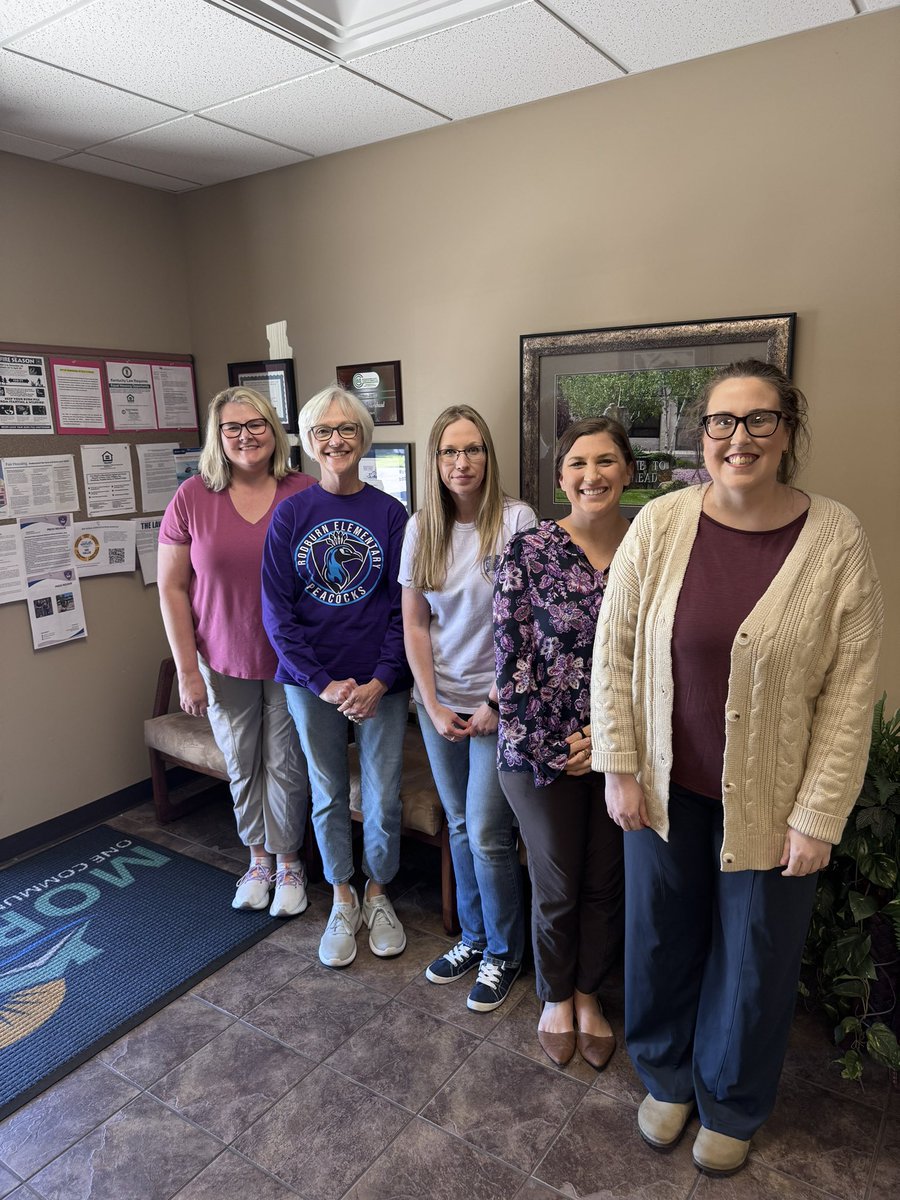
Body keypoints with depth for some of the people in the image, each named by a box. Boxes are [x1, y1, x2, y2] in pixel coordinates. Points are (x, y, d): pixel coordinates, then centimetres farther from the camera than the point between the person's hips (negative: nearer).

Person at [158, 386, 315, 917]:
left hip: (292, 661, -1)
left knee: (287, 765, 11)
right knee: (242, 766, 15)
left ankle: (288, 860, 34)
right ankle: (258, 857, 38)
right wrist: (187, 670, -5)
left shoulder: (306, 494, -8)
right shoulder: (192, 498, -6)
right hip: (224, 663, 1)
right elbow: (172, 587, -3)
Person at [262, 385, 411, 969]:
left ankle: (378, 894, 34)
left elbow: (403, 607, -4)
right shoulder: (291, 514, -2)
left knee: (383, 797, 8)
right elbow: (277, 610, -4)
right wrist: (323, 683, -11)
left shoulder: (390, 512, -3)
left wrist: (381, 681, -13)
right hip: (312, 681, 1)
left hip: (381, 683, 0)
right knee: (329, 795, 14)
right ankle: (343, 900, 36)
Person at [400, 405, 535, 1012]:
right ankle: (473, 936, 37)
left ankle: (504, 951, 25)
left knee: (487, 833, 1)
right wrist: (433, 706, -2)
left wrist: (498, 701, -12)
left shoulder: (517, 520, -11)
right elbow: (414, 624, 3)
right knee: (460, 826, 16)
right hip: (440, 703, 4)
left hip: (498, 703, -4)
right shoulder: (421, 529, 1)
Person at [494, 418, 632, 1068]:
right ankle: (556, 997, 42)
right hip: (543, 753, -2)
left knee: (606, 882, 18)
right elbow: (513, 658, -11)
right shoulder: (528, 550, -11)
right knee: (558, 886, 14)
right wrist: (549, 749, -10)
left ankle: (588, 993, 45)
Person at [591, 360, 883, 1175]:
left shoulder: (837, 541, -12)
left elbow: (851, 691, -10)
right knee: (662, 937, 19)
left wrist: (819, 816, -10)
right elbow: (613, 652, -4)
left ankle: (733, 1105, 47)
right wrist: (620, 768, -4)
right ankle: (667, 1078, 49)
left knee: (756, 956, 18)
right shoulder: (660, 525, -9)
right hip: (667, 785, 2)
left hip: (772, 797, -1)